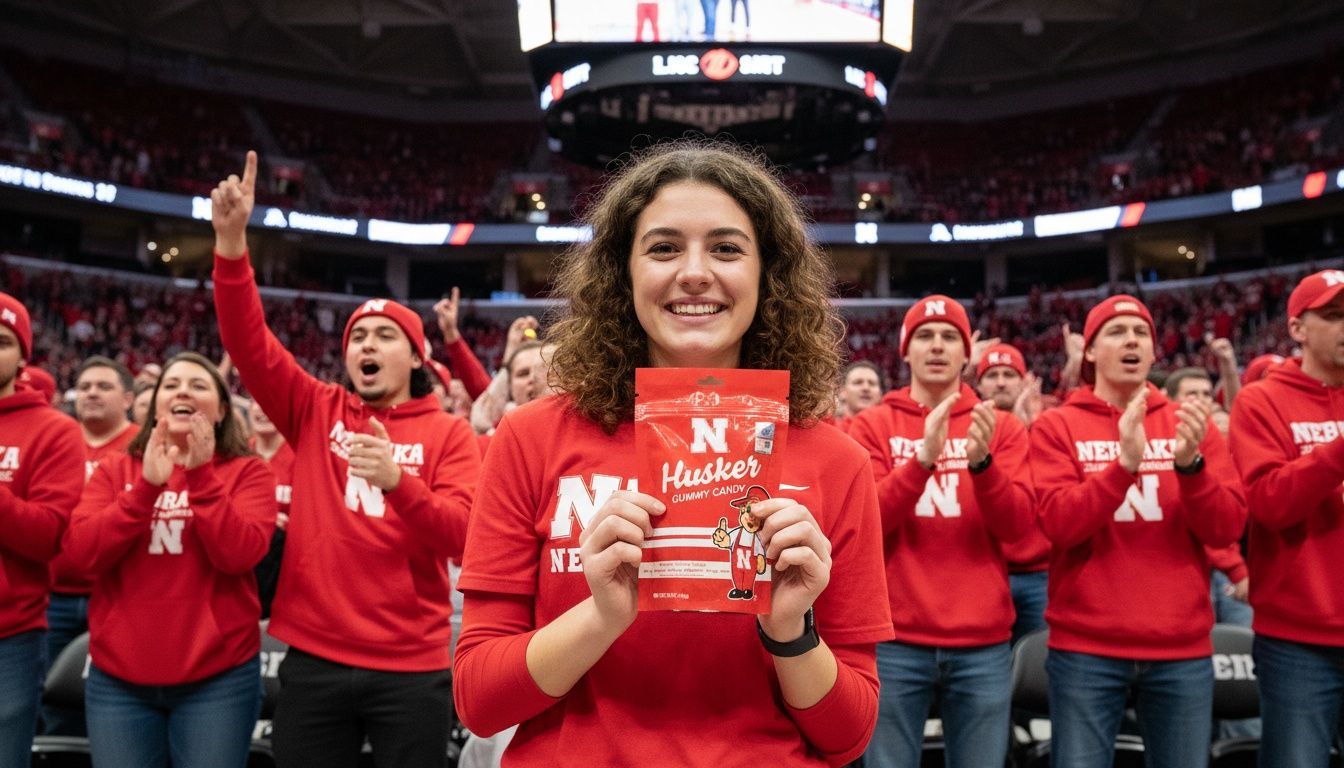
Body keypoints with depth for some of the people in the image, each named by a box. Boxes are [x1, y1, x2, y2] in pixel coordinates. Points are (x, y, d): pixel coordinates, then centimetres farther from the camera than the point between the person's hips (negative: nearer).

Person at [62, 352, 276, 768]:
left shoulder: (248, 472, -1)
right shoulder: (114, 471, 7)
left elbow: (239, 554, -16)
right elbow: (81, 552, -6)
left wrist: (200, 475, -19)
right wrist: (146, 486, -16)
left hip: (217, 678, -2)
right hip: (118, 678, 3)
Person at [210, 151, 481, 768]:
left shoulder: (447, 434, 0)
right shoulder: (316, 411, 6)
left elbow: (464, 539, -10)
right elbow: (248, 343, -6)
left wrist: (398, 481, -27)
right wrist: (232, 243, -18)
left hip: (410, 668, -1)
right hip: (313, 660, 2)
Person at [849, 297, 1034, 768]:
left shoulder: (1002, 427, 6)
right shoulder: (872, 426, 3)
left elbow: (1017, 525, -3)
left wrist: (981, 462, -21)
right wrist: (923, 457, -21)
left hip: (983, 643, 1)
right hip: (896, 640, -1)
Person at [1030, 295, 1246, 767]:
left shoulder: (1188, 425, 8)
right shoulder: (1057, 427, 0)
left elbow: (1226, 530, 0)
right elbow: (1059, 524, -12)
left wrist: (1190, 463, -17)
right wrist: (1125, 462, -24)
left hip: (1182, 647, 3)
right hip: (1086, 647, -2)